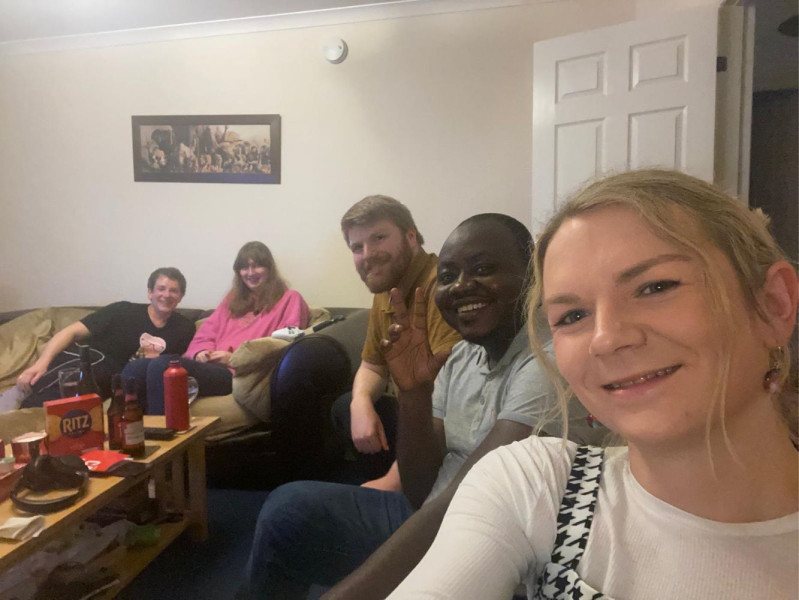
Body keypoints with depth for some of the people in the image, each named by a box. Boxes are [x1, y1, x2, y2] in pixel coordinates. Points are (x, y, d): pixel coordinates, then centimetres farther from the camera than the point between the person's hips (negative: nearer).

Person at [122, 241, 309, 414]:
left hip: (235, 373, -7)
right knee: (135, 368, -19)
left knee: (162, 365, -30)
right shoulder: (233, 299, 31)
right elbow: (205, 334, 25)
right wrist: (201, 352, 0)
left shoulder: (288, 299, 10)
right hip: (209, 363, 7)